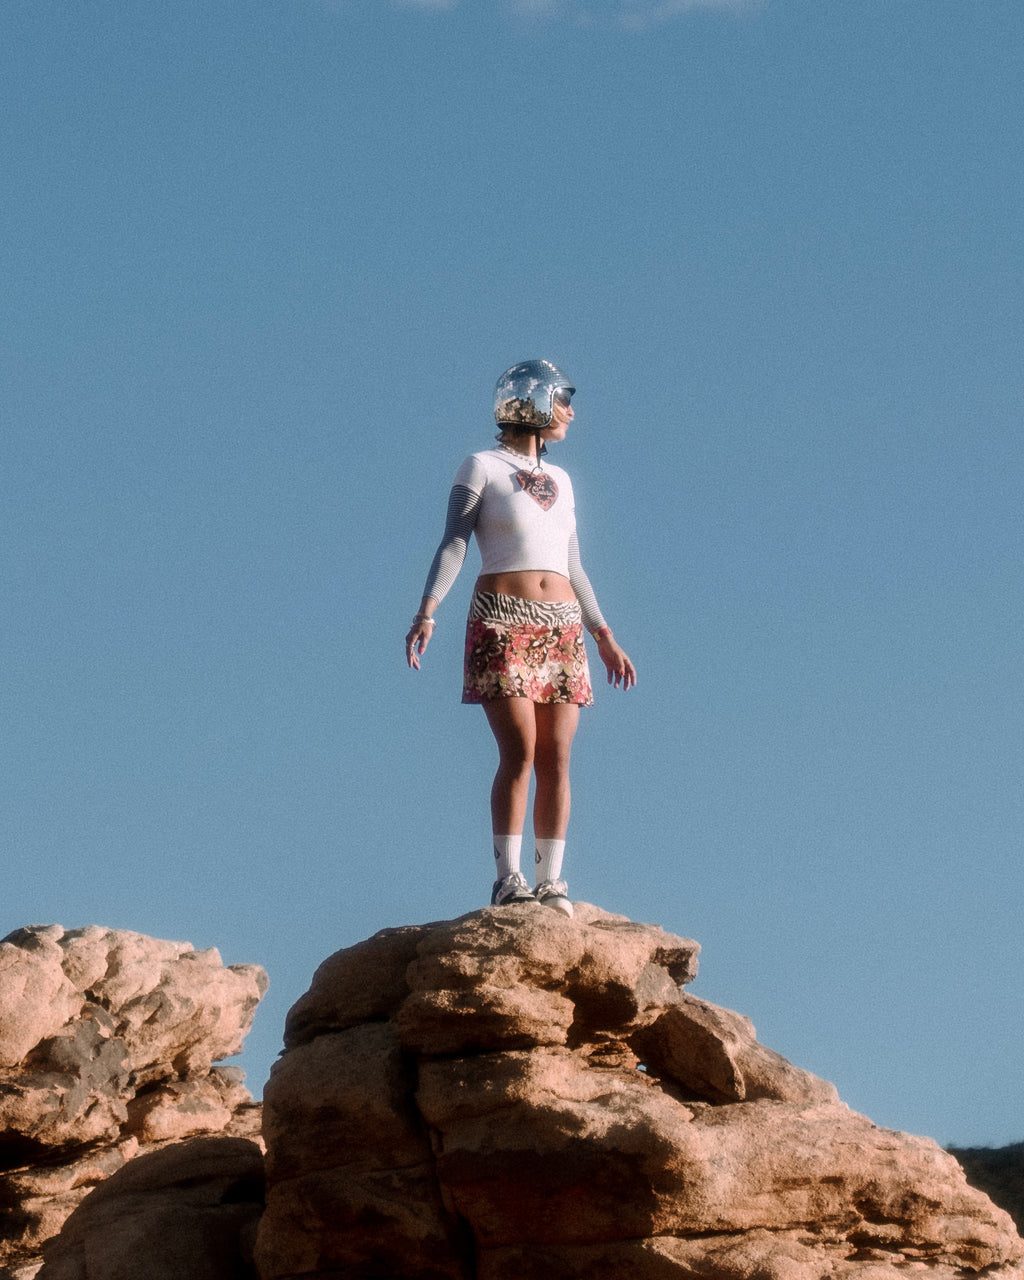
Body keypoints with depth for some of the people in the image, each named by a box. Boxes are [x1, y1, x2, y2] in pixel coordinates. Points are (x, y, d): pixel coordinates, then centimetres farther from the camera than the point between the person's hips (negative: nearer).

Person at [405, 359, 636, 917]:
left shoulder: (560, 481, 19)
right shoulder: (481, 468, 3)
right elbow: (454, 544, -7)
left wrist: (603, 636, 21)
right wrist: (427, 610, -21)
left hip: (561, 627, 5)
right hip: (502, 624, -5)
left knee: (557, 758, -3)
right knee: (520, 752, -16)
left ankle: (550, 881, -2)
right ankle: (507, 878, -14)